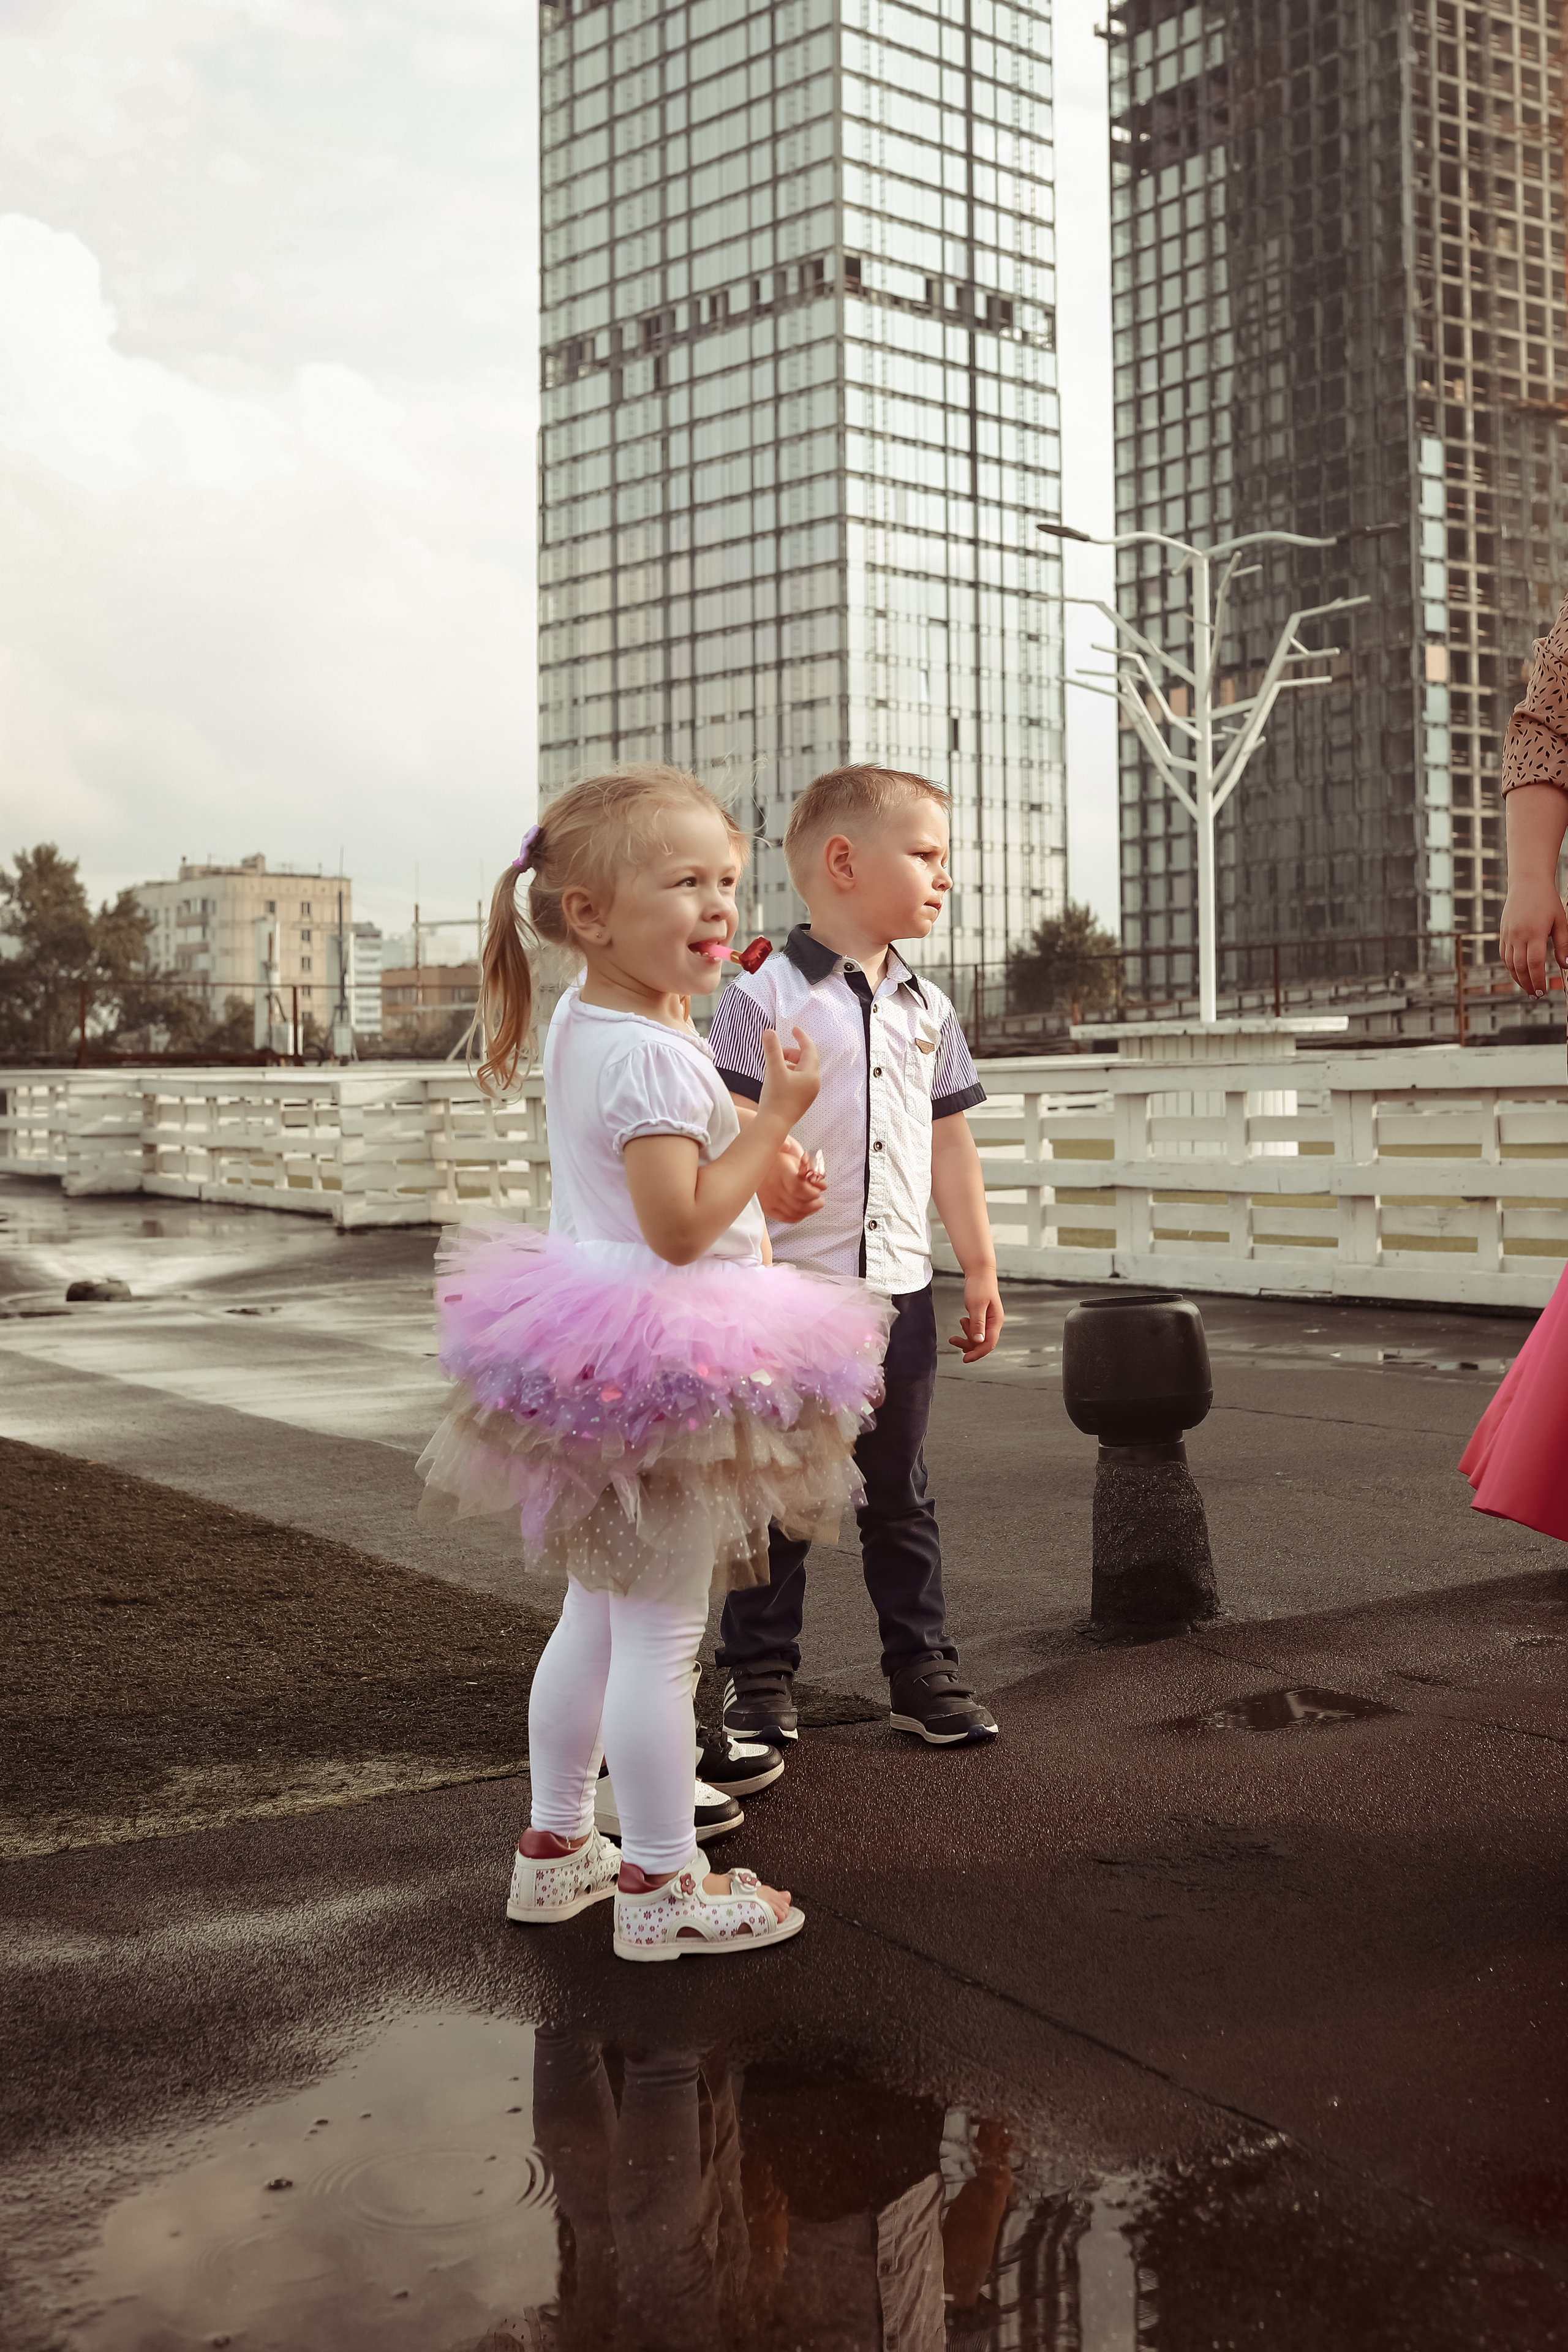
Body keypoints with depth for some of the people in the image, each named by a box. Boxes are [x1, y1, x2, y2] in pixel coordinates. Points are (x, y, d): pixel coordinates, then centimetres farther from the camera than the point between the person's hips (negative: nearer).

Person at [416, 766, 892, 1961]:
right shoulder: (650, 1054, -23)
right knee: (659, 1634, 1)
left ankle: (558, 1848, 33)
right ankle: (662, 1885, 14)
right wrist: (779, 1114, -23)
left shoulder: (582, 1022, 9)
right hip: (663, 1368, -10)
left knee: (596, 1613, 20)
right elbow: (679, 1226, -27)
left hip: (596, 1361, 10)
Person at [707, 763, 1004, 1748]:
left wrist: (982, 1269, 13)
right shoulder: (765, 996, -7)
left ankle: (923, 1665, 23)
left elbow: (951, 1145, 15)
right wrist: (763, 1173, -34)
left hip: (900, 1287, 5)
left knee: (901, 1491, 13)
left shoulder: (929, 1009, 11)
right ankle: (761, 1671, 19)